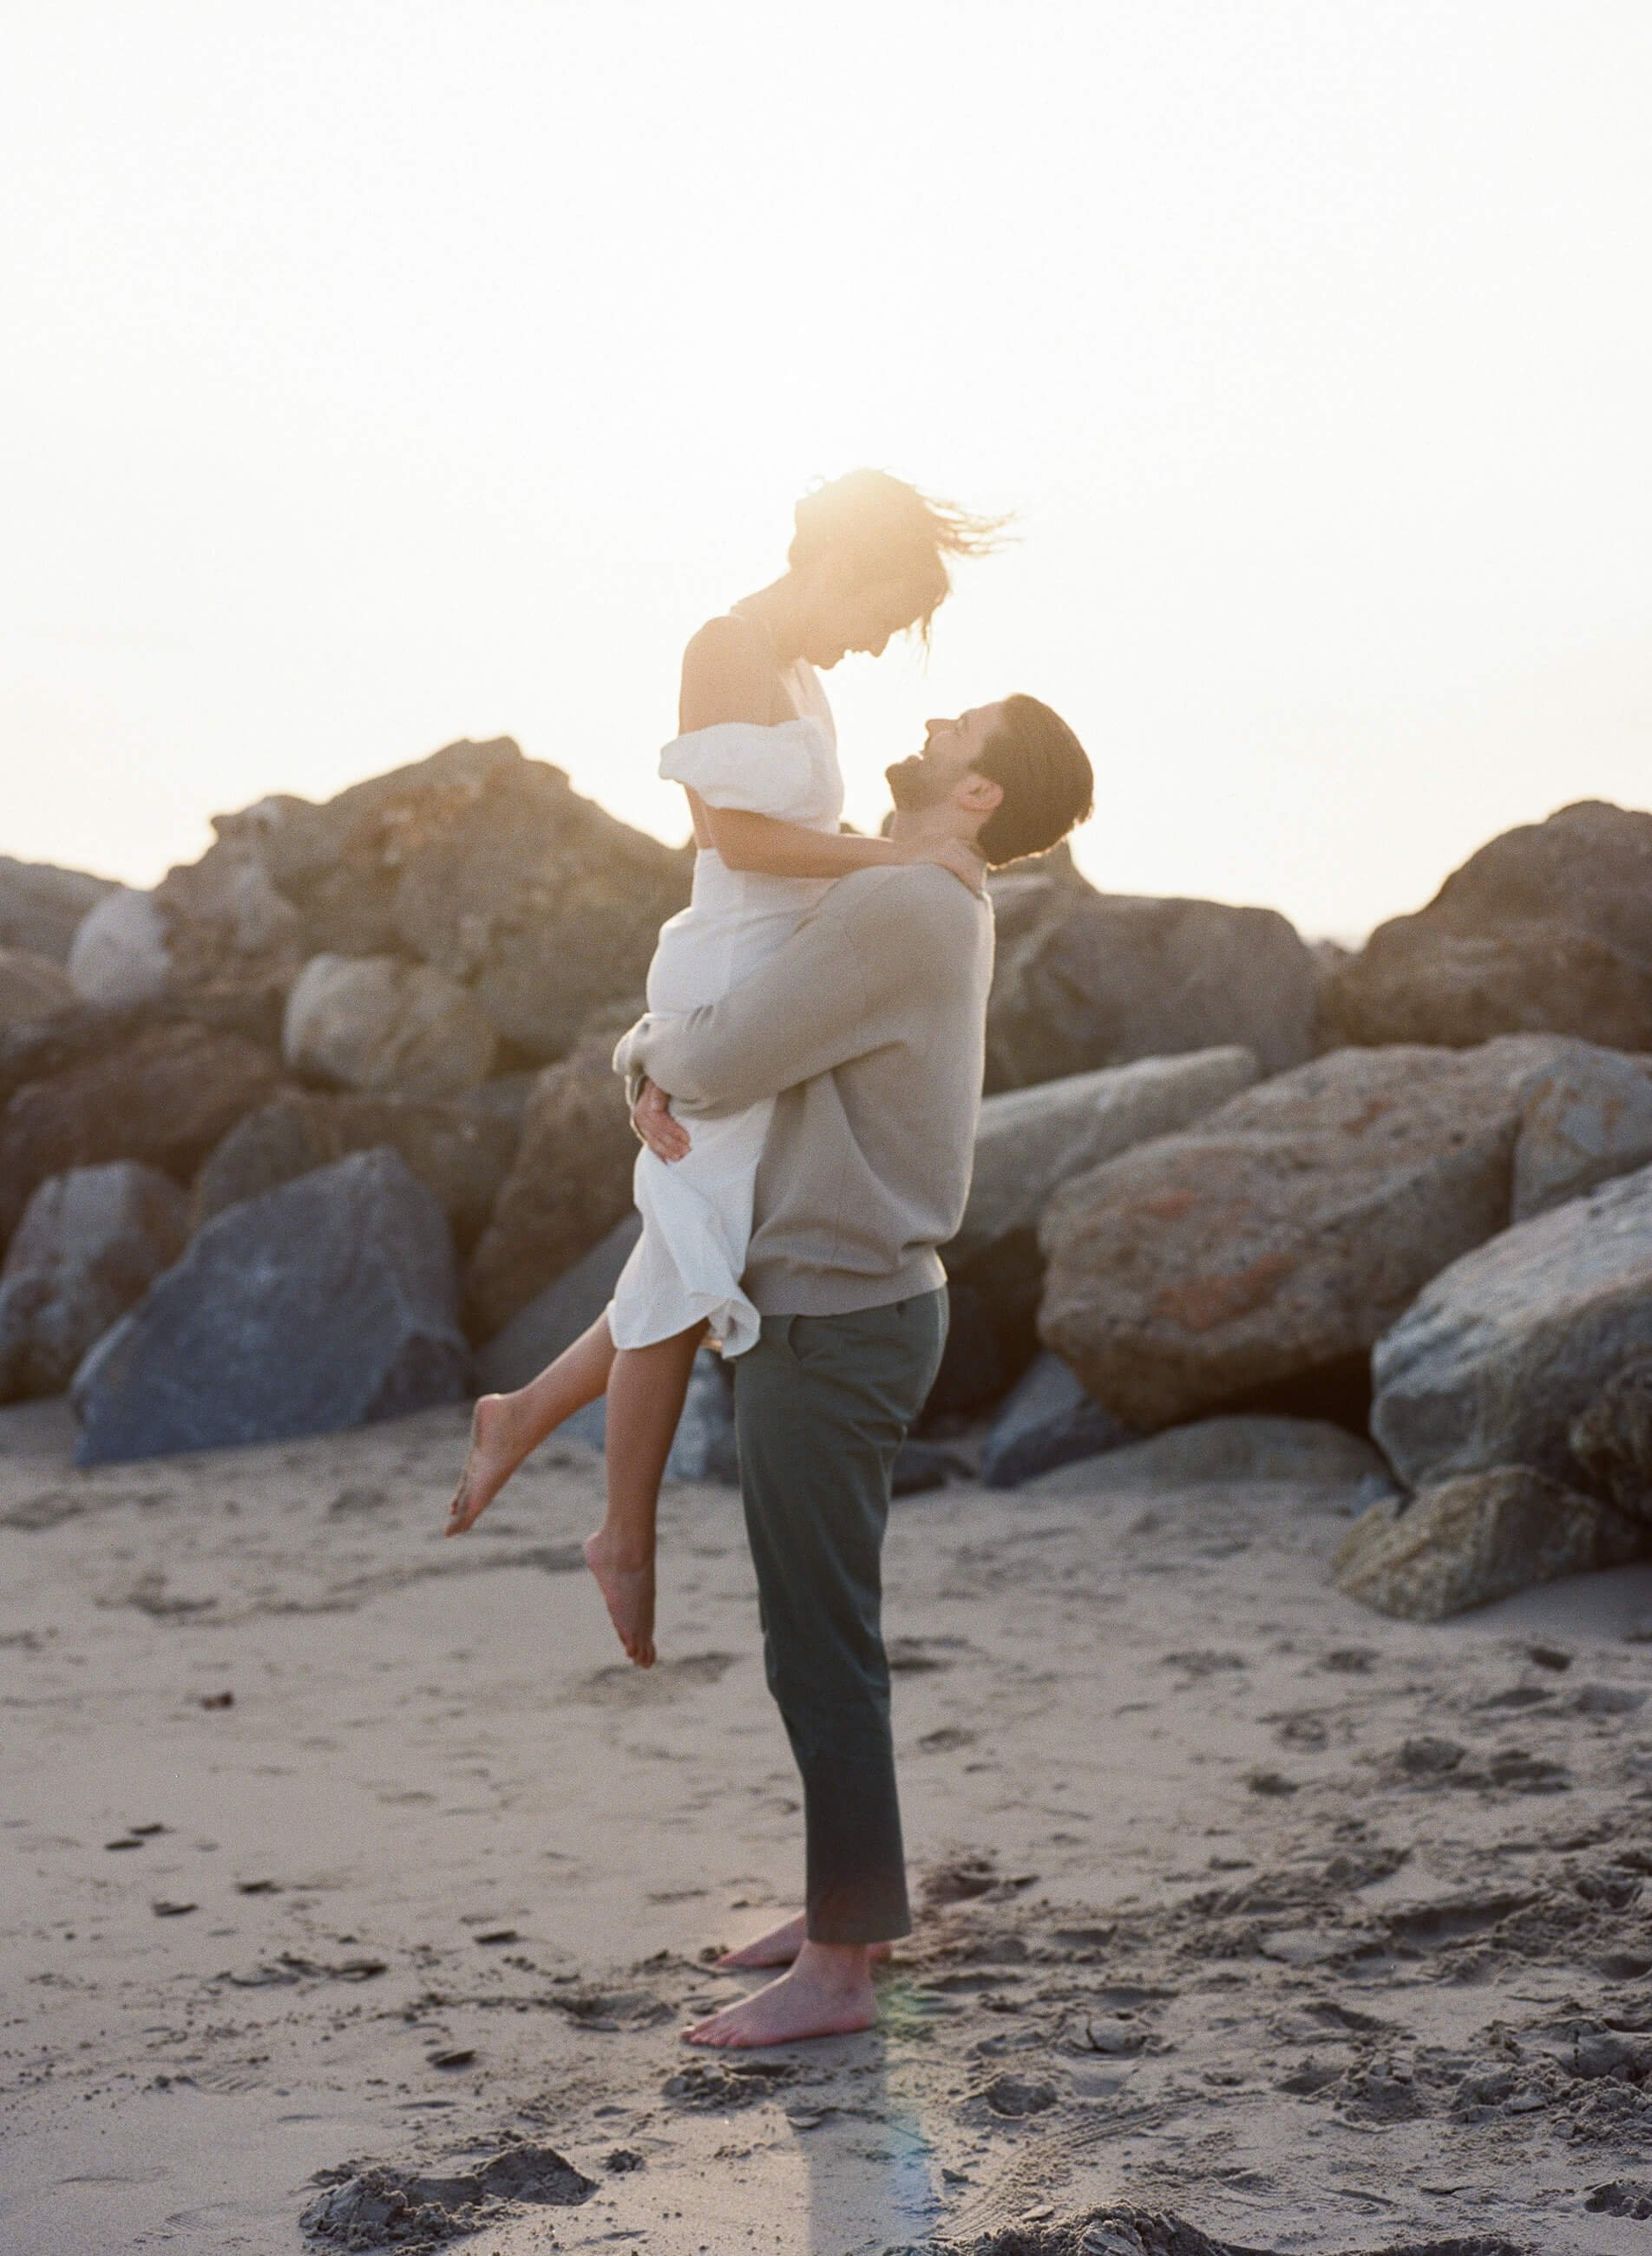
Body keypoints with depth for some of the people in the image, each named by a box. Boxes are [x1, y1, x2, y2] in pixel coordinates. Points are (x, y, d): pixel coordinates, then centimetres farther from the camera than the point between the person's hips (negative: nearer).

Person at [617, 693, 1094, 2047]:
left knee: (822, 1646, -5)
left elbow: (718, 1066, -21)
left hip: (836, 1333, -10)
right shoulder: (934, 916, 14)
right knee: (818, 1631, 18)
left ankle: (836, 1967, 3)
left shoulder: (892, 910, -19)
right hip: (835, 1311, 10)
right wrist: (651, 1073, -5)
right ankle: (854, 1901, 30)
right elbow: (699, 1024, 19)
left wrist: (662, 1048, 3)